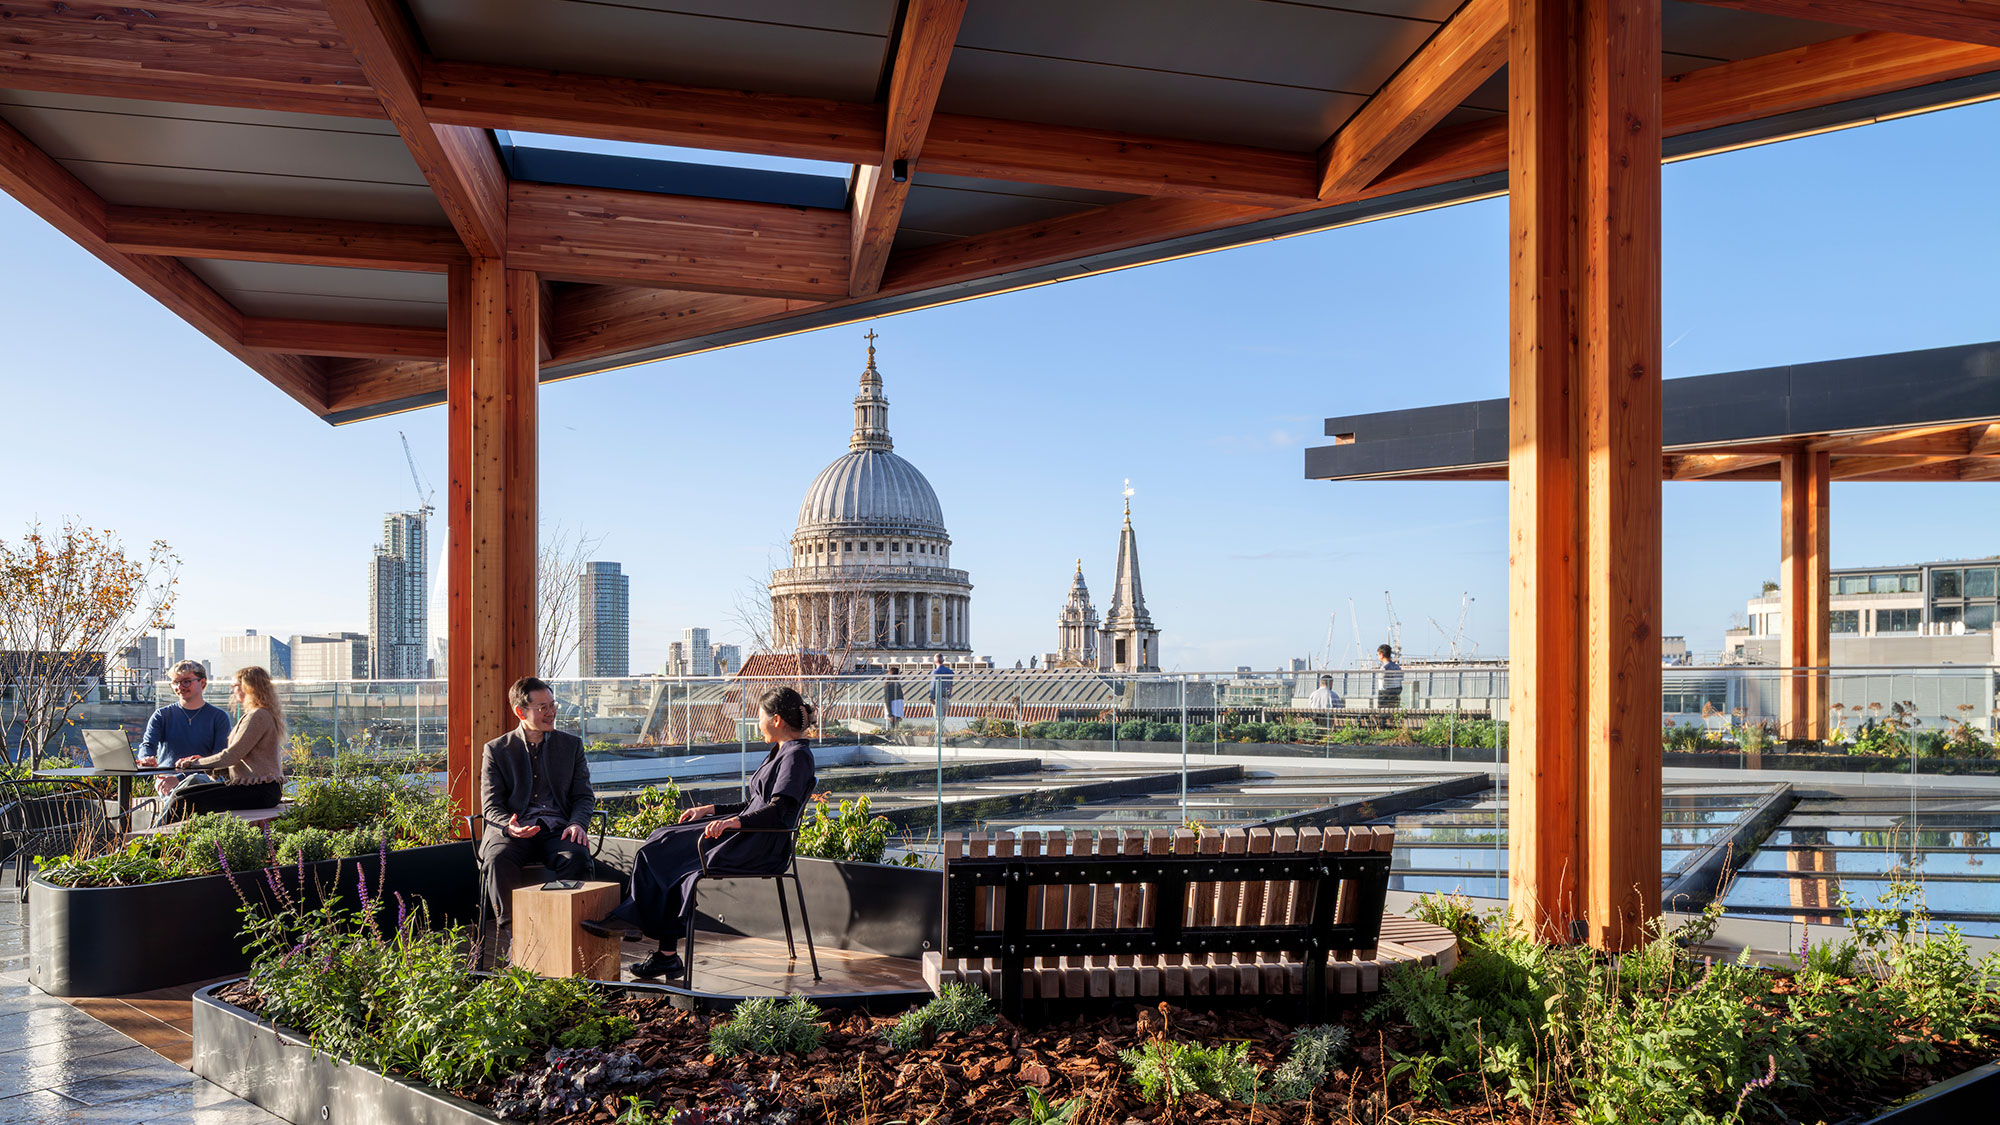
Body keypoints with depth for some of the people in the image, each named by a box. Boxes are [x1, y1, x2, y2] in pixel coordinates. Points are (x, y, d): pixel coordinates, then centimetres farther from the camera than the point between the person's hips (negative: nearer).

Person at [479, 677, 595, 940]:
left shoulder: (571, 745, 17)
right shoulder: (496, 750, 12)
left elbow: (584, 796, 14)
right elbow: (491, 805, 6)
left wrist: (578, 823, -10)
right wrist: (509, 827, -18)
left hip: (558, 830, 1)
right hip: (514, 831, -1)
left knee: (577, 858, -34)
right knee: (500, 860, -35)